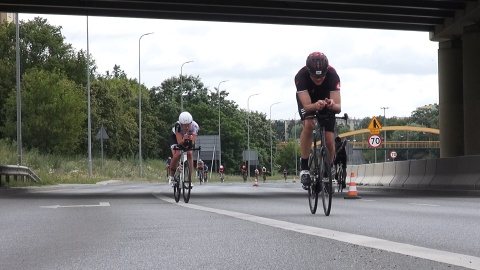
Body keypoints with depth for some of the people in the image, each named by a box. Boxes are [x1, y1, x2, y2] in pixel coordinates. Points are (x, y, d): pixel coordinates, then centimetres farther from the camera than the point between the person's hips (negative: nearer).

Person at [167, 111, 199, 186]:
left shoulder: (194, 126, -35)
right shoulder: (178, 126, -39)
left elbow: (193, 142, -37)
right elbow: (179, 142, -41)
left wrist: (191, 140, -59)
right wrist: (183, 140, -62)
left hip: (189, 139, 2)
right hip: (176, 138, -2)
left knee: (190, 154, -20)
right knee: (176, 155, -22)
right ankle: (171, 176, -3)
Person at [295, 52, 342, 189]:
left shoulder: (332, 75, -36)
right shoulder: (301, 76, -38)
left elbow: (338, 107, -38)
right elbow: (306, 106, -42)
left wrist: (332, 105, -61)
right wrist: (316, 106, -64)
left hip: (326, 99, 1)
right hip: (307, 99, -1)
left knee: (329, 140, -10)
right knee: (308, 124, -31)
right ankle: (304, 166, -18)